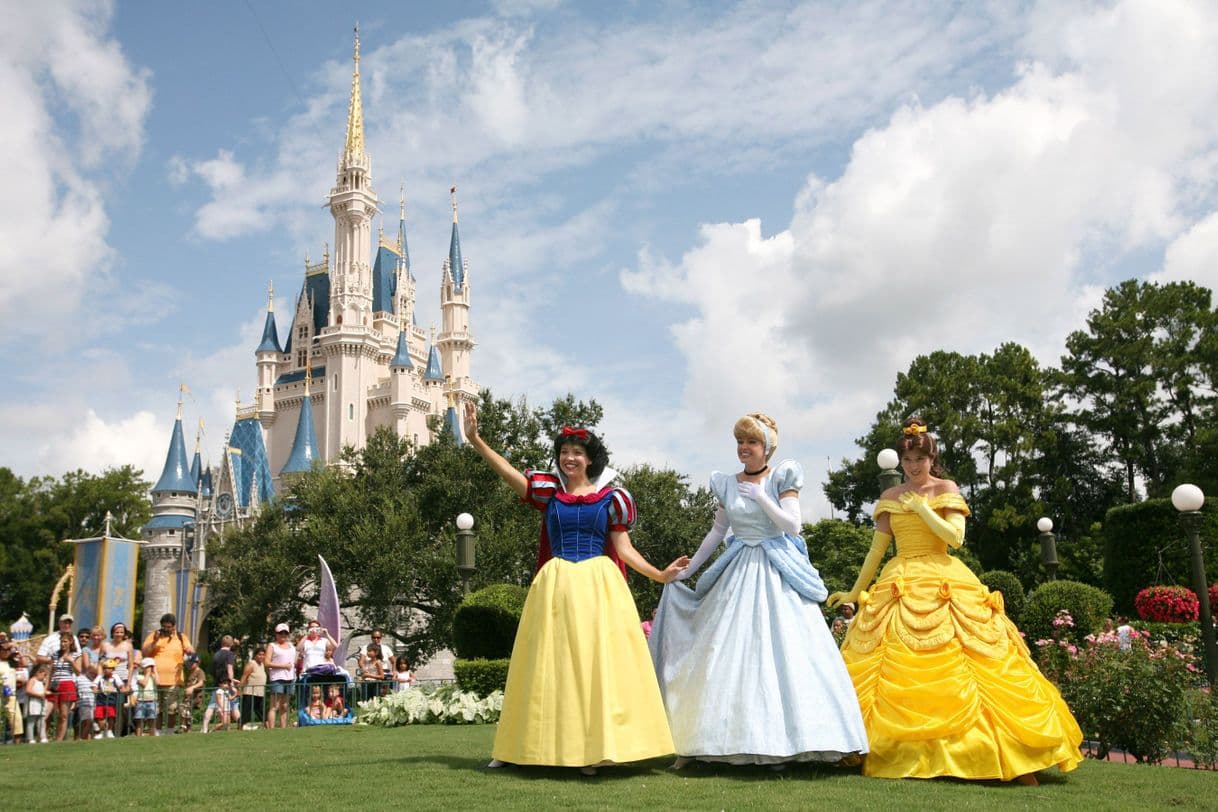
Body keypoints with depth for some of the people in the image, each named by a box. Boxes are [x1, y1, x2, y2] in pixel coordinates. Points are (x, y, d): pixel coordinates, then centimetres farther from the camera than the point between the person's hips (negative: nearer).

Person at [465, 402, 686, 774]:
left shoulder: (610, 498, 4)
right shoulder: (549, 491, 6)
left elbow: (624, 548, 5)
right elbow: (506, 471, -3)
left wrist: (659, 574, -4)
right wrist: (475, 439, -13)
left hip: (598, 586, -1)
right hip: (557, 586, 1)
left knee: (597, 663, -3)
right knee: (550, 665, 5)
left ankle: (591, 749, 2)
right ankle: (526, 747, 13)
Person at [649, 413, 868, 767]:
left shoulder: (781, 477, -1)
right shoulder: (727, 484, 9)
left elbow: (793, 525, -8)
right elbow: (717, 532, 16)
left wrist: (761, 496, -13)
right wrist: (687, 570, 16)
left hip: (777, 577, -3)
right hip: (738, 574, 3)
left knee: (781, 652, -5)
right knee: (731, 653, 0)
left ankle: (778, 741, 1)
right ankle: (734, 737, 6)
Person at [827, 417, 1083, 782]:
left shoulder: (946, 489, 5)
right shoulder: (890, 497, 12)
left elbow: (955, 537, -7)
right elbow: (876, 549, 16)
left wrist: (921, 508, -9)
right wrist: (855, 592, 16)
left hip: (944, 584, -3)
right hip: (899, 588, 3)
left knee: (955, 669, -10)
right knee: (894, 668, -7)